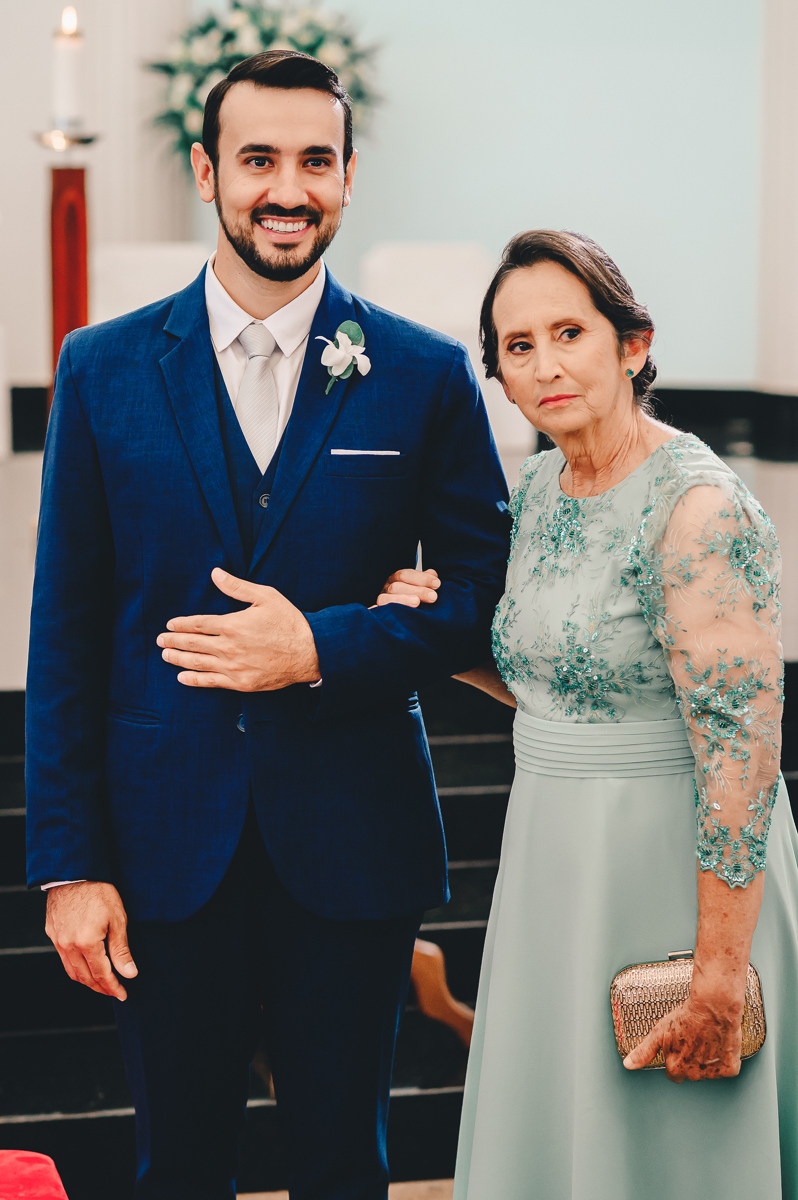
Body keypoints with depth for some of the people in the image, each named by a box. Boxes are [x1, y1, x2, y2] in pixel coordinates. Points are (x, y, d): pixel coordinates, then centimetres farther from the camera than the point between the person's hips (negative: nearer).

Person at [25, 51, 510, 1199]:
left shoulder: (425, 374, 0)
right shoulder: (104, 369, 1)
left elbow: (485, 598, 1)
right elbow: (66, 632, 1)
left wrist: (322, 648, -15)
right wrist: (69, 864, -3)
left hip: (352, 847, 0)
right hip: (165, 846, 1)